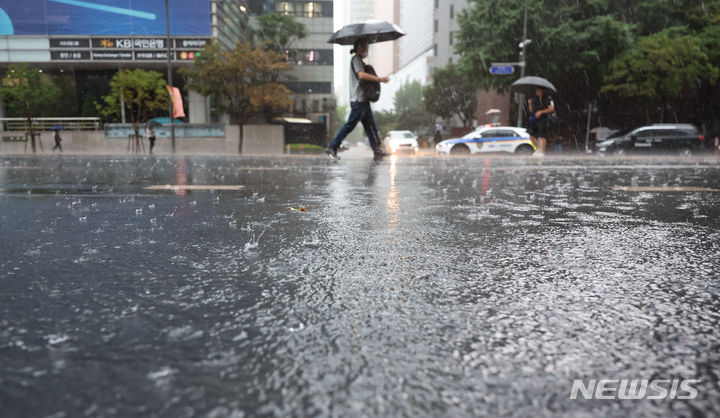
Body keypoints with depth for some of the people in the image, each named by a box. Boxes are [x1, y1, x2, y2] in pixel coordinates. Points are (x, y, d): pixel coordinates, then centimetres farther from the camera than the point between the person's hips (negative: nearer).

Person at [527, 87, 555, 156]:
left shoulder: (548, 98, -1)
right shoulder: (534, 98, 16)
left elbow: (551, 108, -8)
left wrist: (541, 112, -16)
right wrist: (530, 103, 0)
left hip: (542, 119, -6)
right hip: (534, 119, 6)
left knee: (542, 136, -10)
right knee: (532, 136, 3)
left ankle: (542, 152, -5)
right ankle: (538, 149, 21)